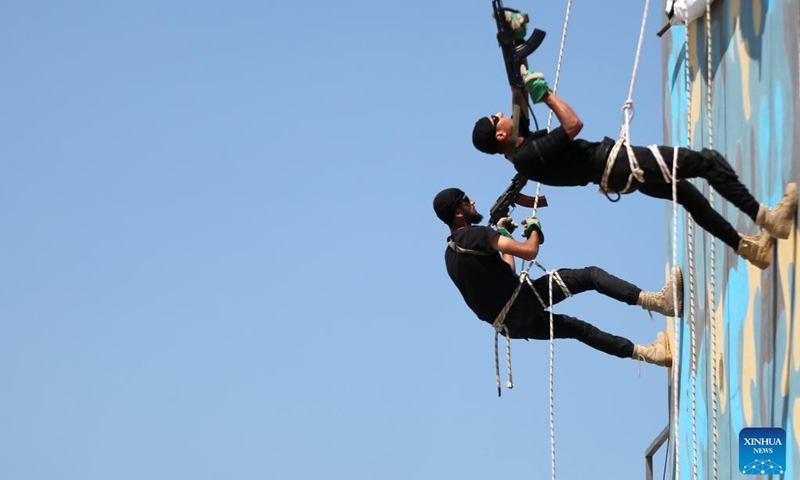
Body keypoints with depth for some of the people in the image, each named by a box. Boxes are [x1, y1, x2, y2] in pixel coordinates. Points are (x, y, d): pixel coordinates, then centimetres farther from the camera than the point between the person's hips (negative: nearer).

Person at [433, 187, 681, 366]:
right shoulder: (475, 235, -13)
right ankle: (658, 301, -16)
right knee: (590, 275, -6)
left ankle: (648, 352, 30)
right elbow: (529, 251, -18)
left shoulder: (451, 253, 16)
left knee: (579, 328, 24)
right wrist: (534, 228, 2)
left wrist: (502, 234, 32)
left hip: (510, 323, 9)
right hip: (521, 303, -9)